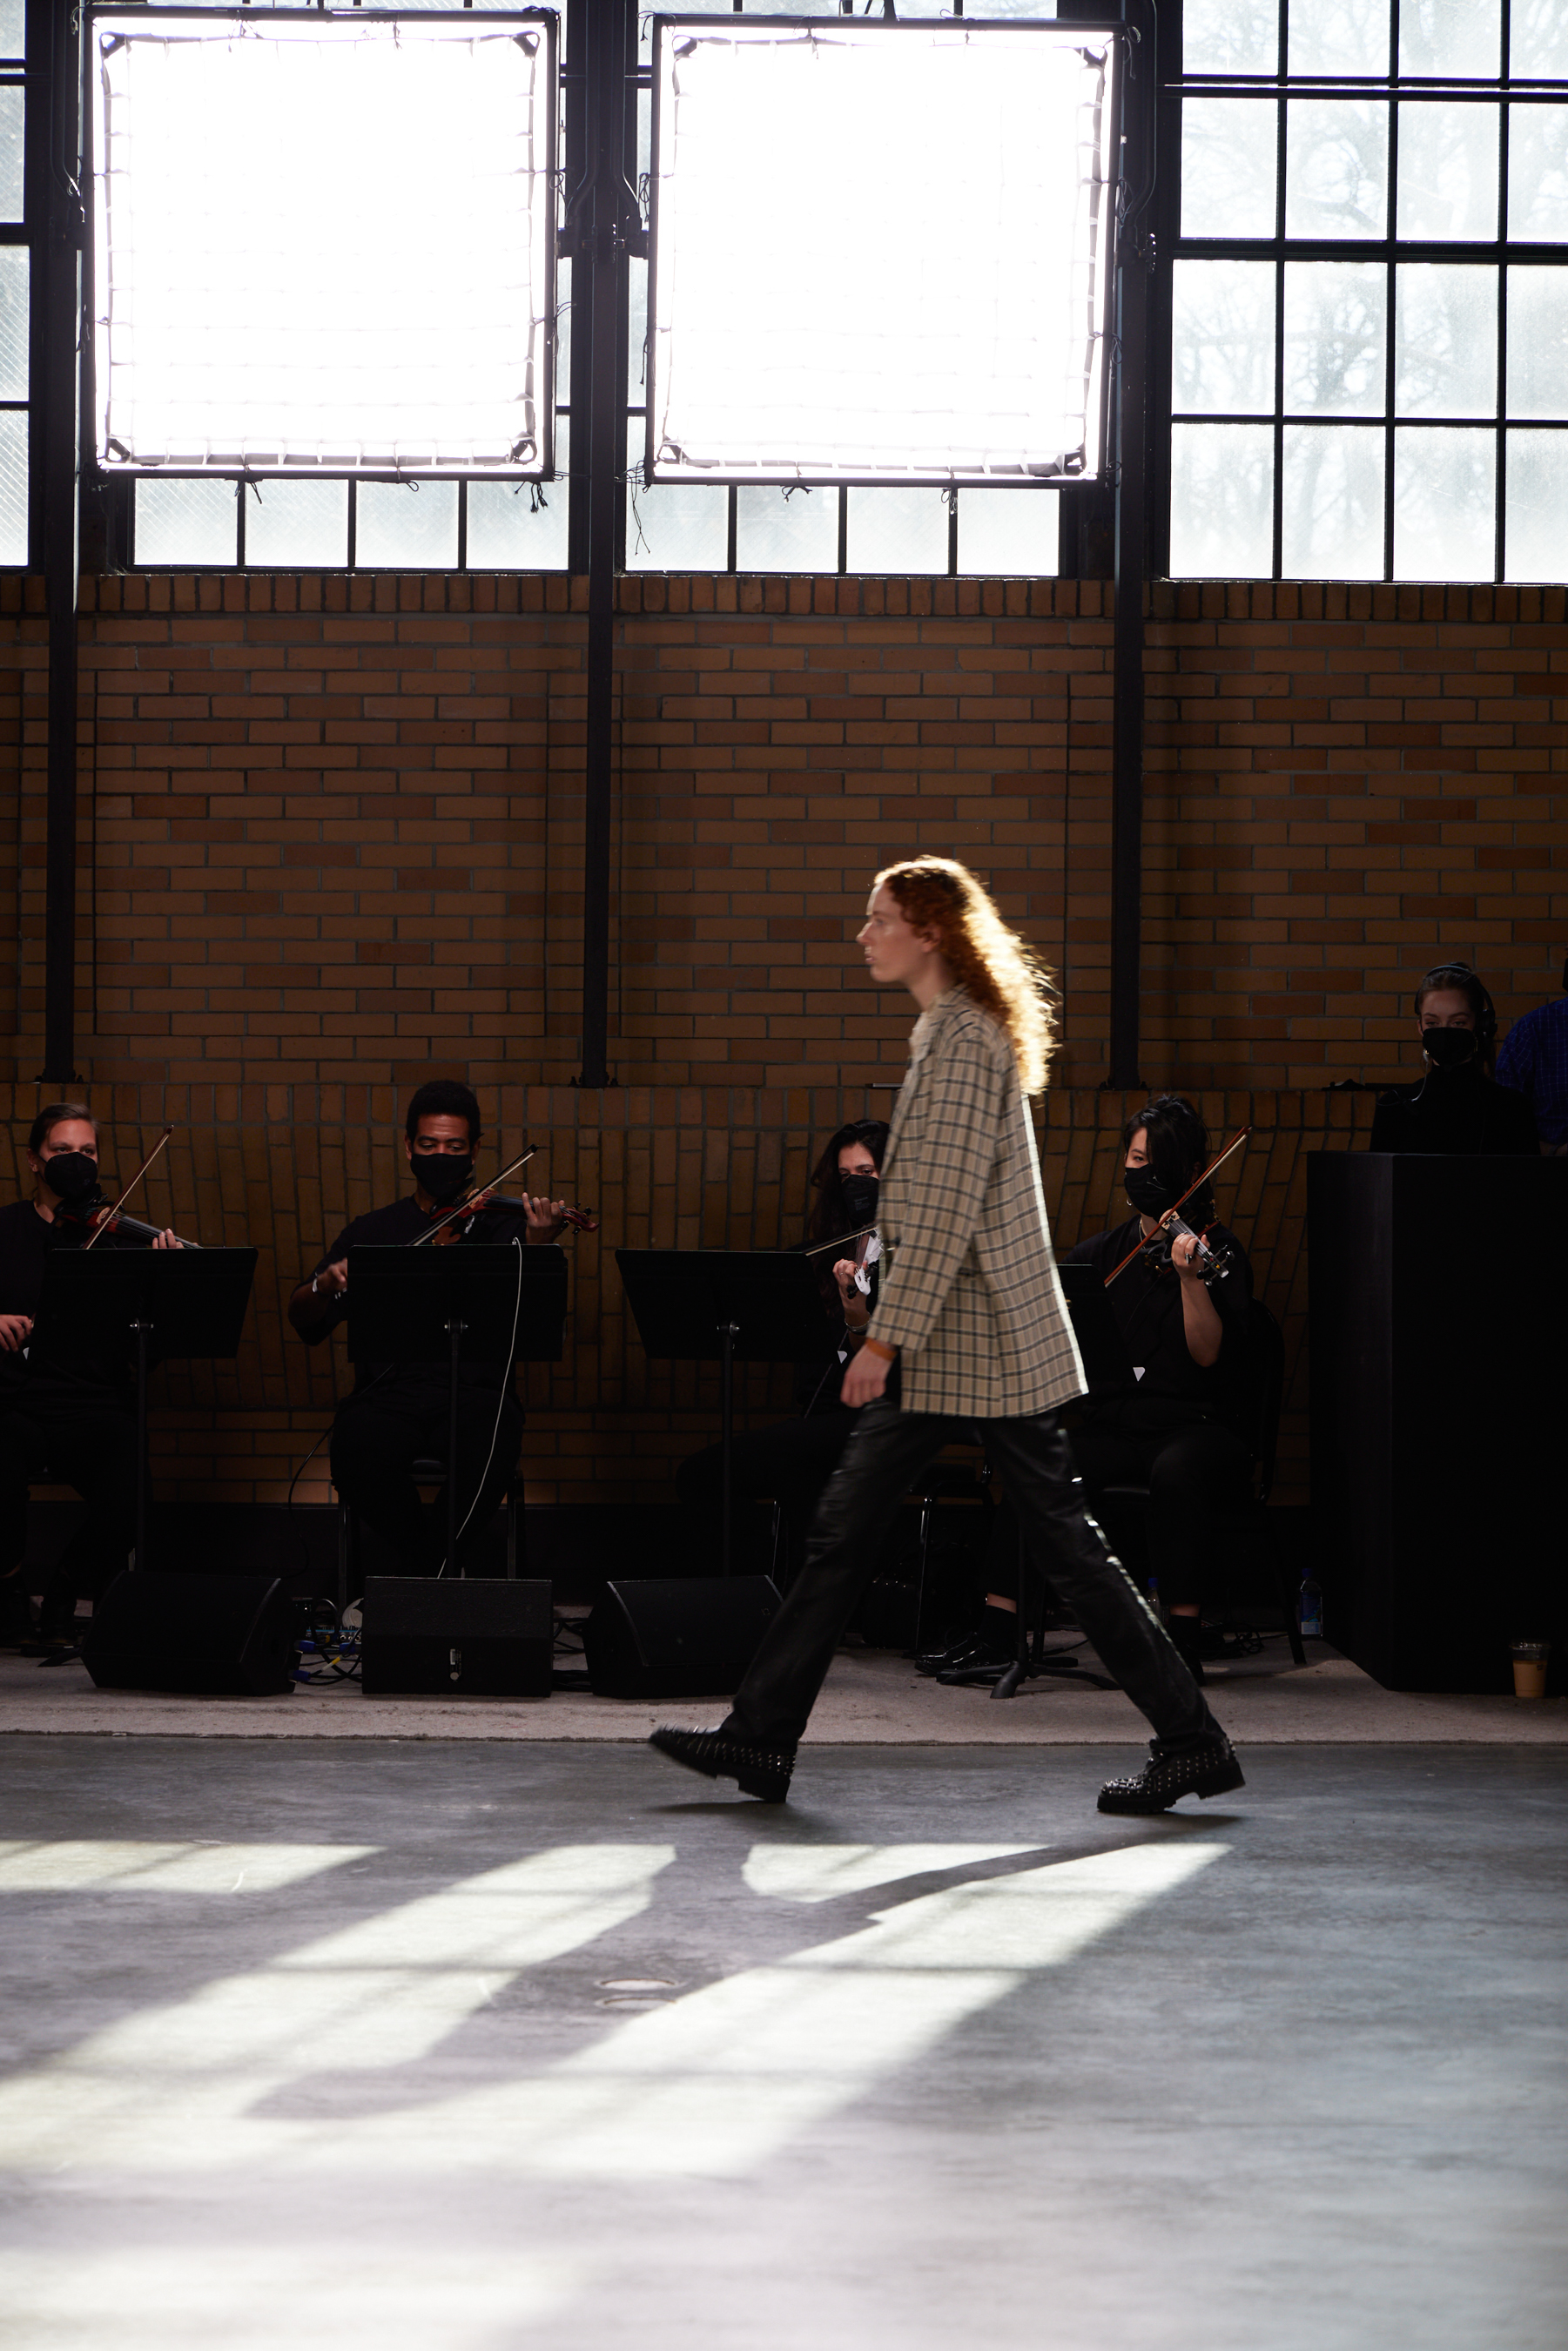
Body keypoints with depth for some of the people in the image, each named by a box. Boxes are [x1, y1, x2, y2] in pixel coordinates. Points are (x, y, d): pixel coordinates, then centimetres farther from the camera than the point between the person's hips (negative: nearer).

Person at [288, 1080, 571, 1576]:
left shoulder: (497, 1224, 13)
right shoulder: (372, 1231, 19)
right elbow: (306, 1324, 14)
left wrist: (538, 1248, -23)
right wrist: (325, 1285, -9)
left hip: (476, 1391, -1)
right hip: (388, 1390, 1)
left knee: (485, 1458, -35)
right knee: (359, 1458, -33)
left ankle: (433, 1575, -8)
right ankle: (429, 1567, -8)